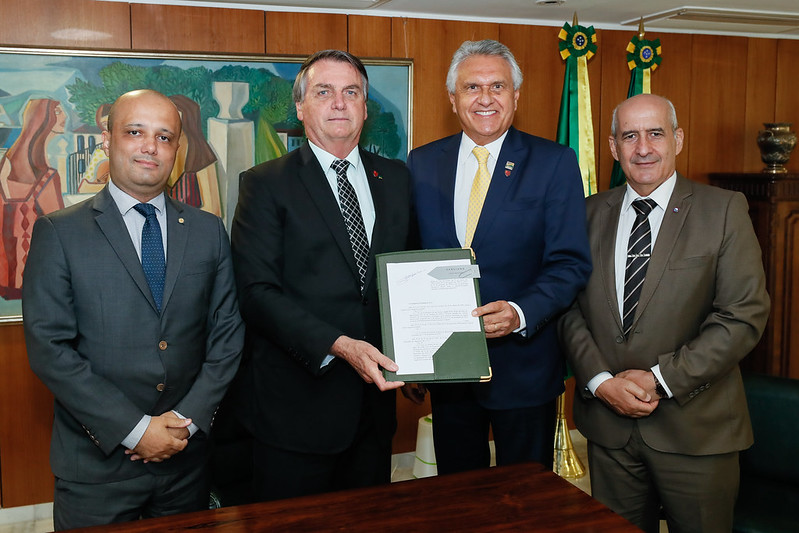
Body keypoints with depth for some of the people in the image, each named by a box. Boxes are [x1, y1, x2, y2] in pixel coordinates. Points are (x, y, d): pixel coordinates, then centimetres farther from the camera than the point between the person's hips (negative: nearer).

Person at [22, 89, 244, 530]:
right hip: (96, 465, -2)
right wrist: (134, 429, -15)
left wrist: (189, 419, -8)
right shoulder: (58, 233, -4)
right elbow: (48, 348, -10)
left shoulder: (208, 231, 4)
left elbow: (227, 334, 4)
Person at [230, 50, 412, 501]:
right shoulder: (266, 184, -5)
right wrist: (339, 346, -23)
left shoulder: (396, 179, 10)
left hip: (375, 394, 4)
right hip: (297, 406, -4)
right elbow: (258, 291, -13)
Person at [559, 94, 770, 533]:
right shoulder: (589, 213, 6)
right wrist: (602, 381, -10)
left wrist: (661, 378, -15)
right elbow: (571, 309, 4)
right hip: (608, 420, 3)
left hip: (695, 428, -2)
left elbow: (744, 314, -9)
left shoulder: (724, 210, -3)